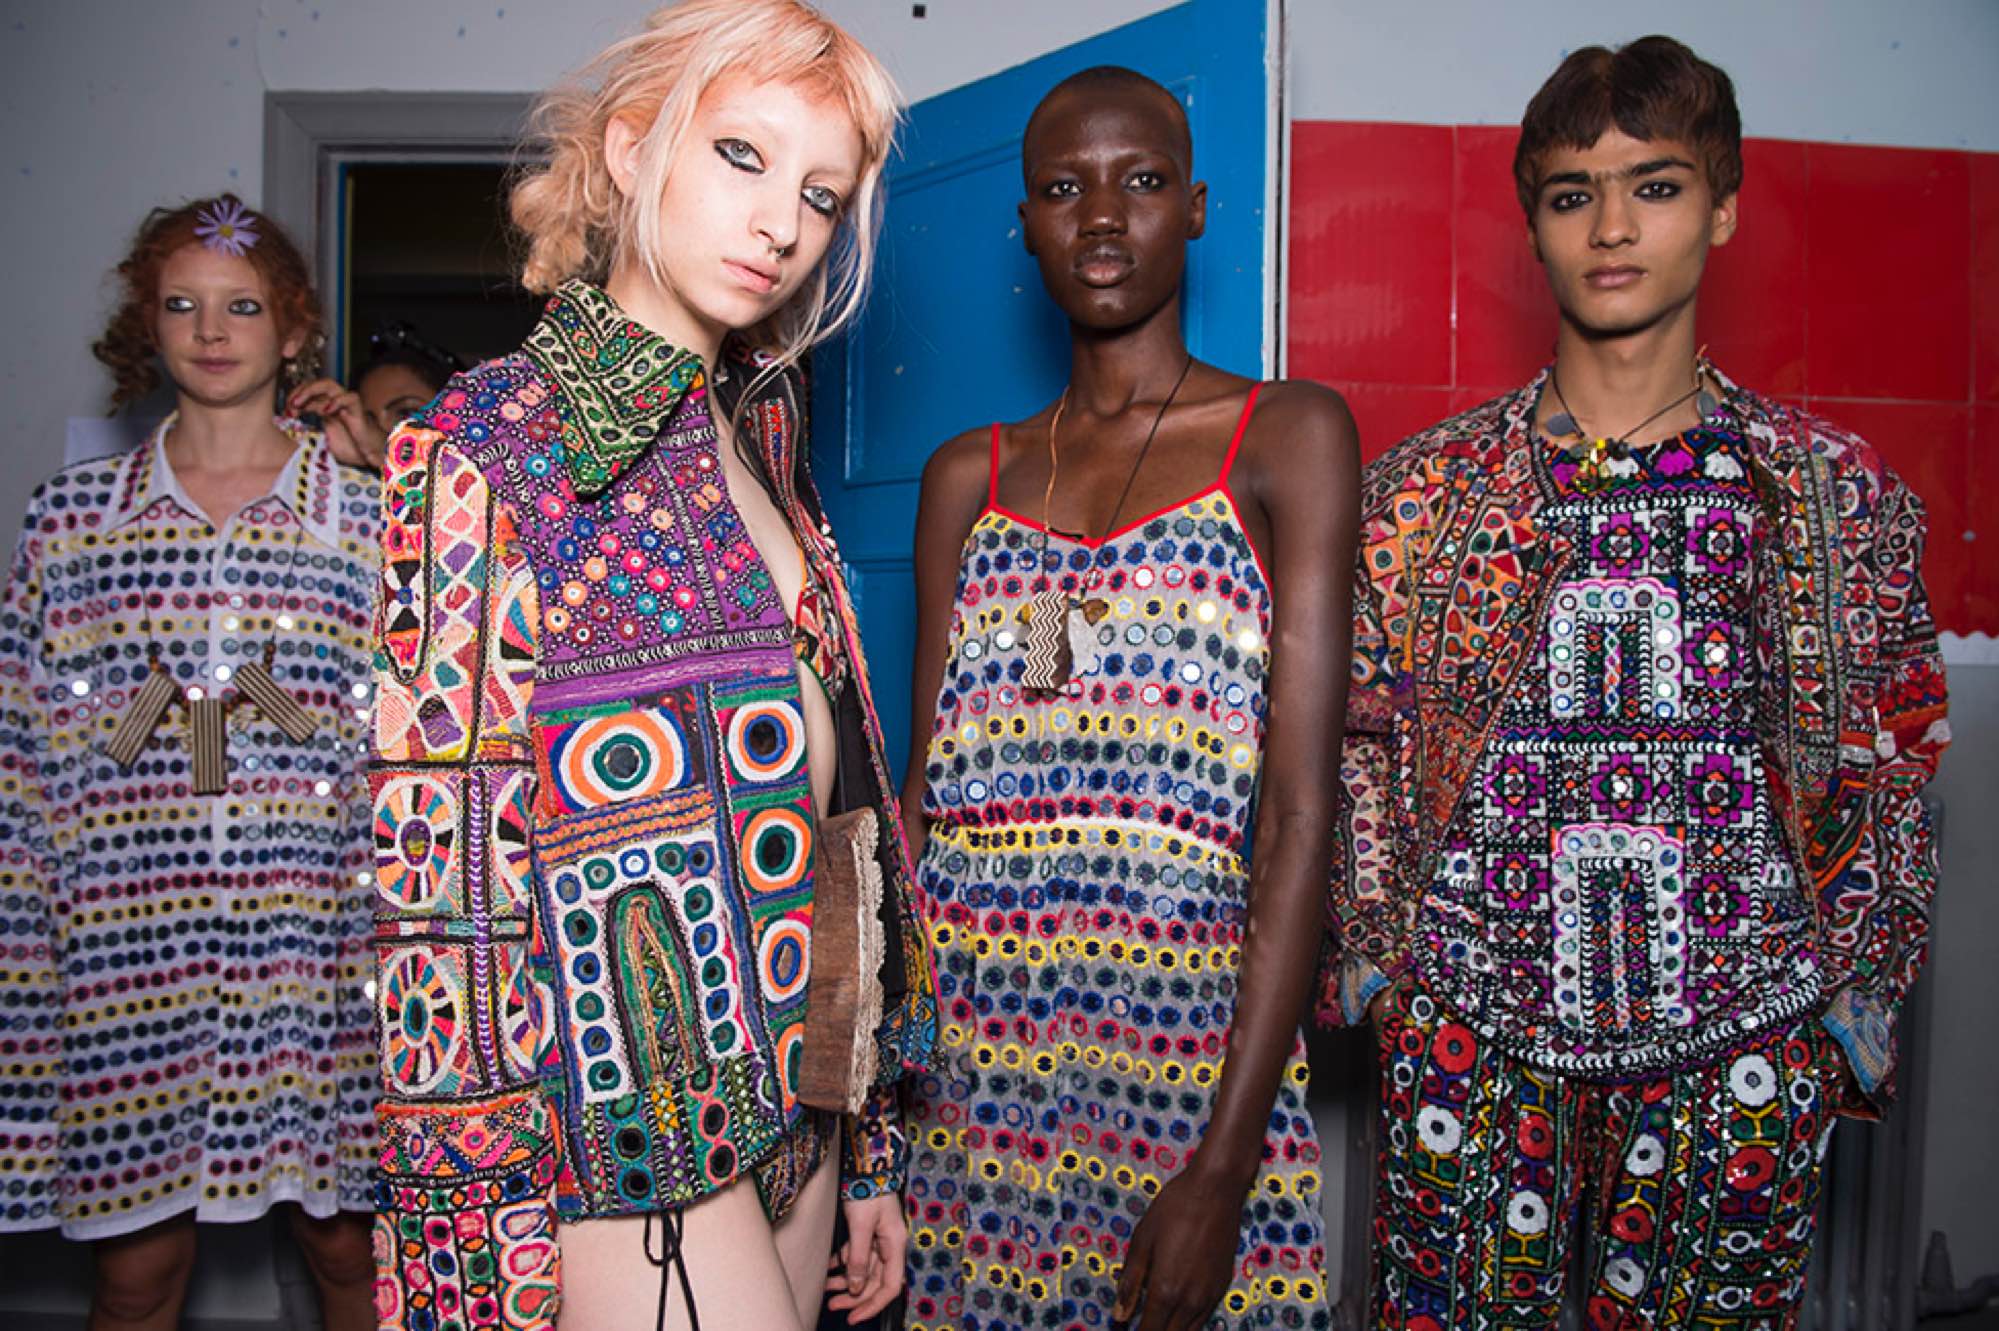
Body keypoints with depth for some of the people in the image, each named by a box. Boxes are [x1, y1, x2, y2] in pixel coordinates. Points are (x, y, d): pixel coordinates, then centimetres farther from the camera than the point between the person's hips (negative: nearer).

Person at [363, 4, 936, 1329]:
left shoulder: (758, 441, 10)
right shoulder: (491, 446, -10)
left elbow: (836, 800, 11)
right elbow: (444, 873, -14)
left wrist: (867, 1149, 13)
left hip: (791, 1113, 6)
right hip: (625, 1125, -6)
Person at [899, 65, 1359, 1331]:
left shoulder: (1287, 436, -2)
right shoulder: (969, 477, 10)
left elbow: (1300, 815, -10)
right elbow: (921, 800, 9)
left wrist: (1225, 1165, -15)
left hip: (1191, 1053, -3)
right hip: (969, 1070, 3)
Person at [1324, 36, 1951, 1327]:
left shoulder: (1842, 492, 4)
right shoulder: (1421, 489, 2)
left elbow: (1888, 770, 8)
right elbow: (1357, 751, 5)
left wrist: (1863, 989, 6)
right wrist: (1369, 947, 1)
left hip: (1740, 1031, 1)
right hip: (1471, 1018, 0)